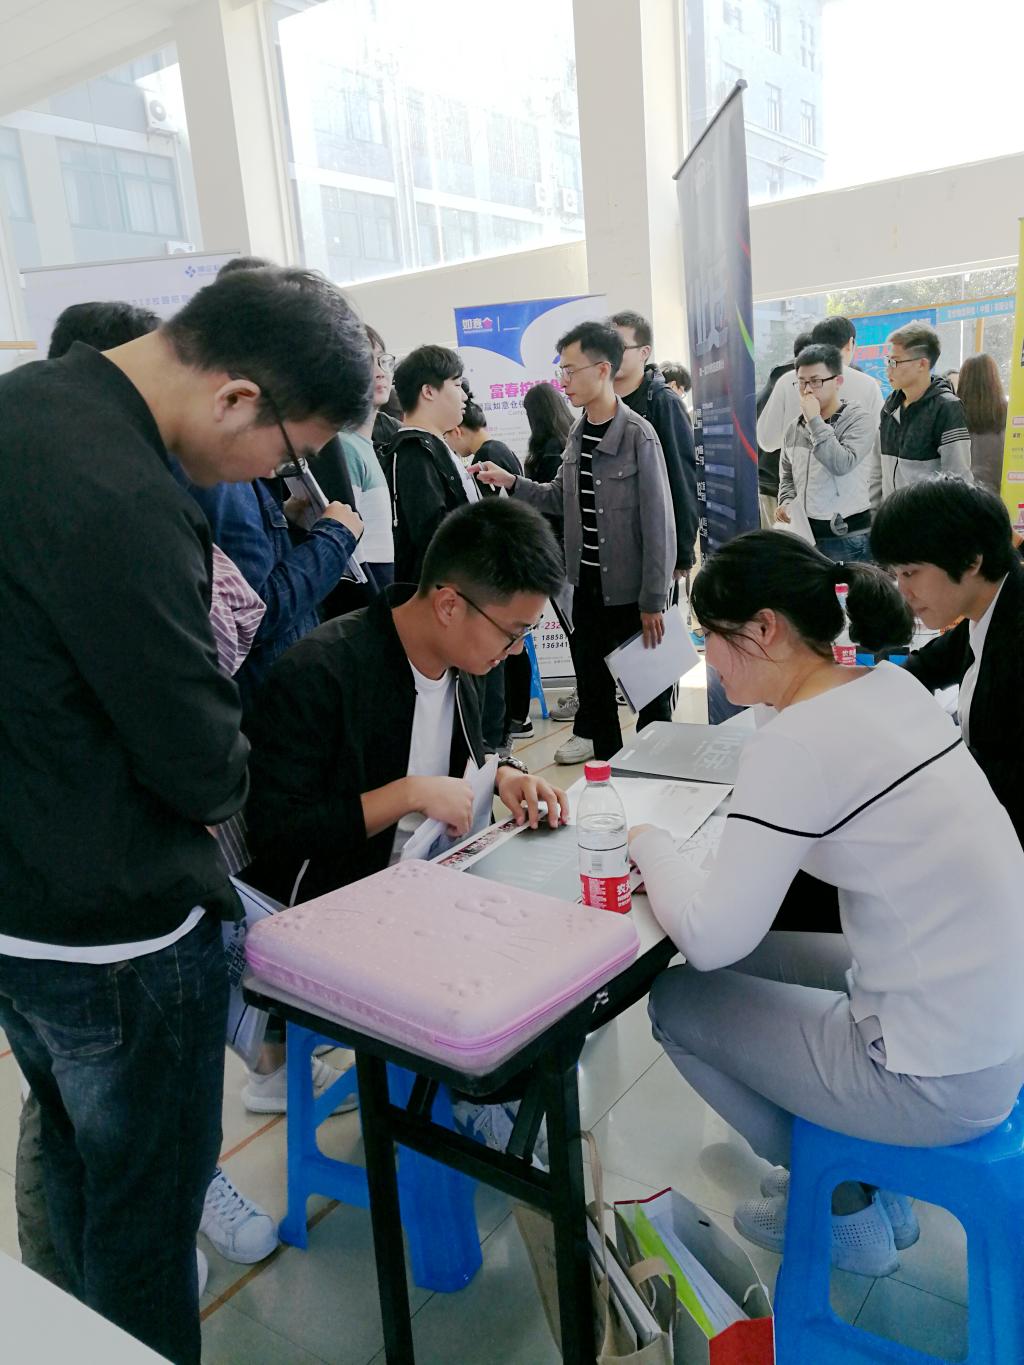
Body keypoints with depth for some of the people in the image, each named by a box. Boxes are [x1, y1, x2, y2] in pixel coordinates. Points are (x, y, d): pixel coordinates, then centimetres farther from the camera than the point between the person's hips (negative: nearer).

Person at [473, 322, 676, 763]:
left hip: (632, 590, -7)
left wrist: (653, 602, -16)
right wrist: (511, 483, -1)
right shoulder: (577, 434, 6)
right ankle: (608, 761, 33)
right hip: (588, 583, 7)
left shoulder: (638, 436, -16)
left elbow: (658, 523, -16)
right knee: (592, 679, 16)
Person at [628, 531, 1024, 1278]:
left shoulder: (797, 742, -25)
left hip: (941, 1083, -8)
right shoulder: (891, 685, 0)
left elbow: (710, 936, -23)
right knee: (747, 959, 22)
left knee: (678, 999, 9)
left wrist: (651, 844, -6)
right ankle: (870, 1182, 33)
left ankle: (847, 1213, 26)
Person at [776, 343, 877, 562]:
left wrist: (815, 420, -18)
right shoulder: (794, 429, 10)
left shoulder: (859, 419, -6)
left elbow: (841, 464, -23)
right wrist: (787, 503, 3)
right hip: (804, 533, 5)